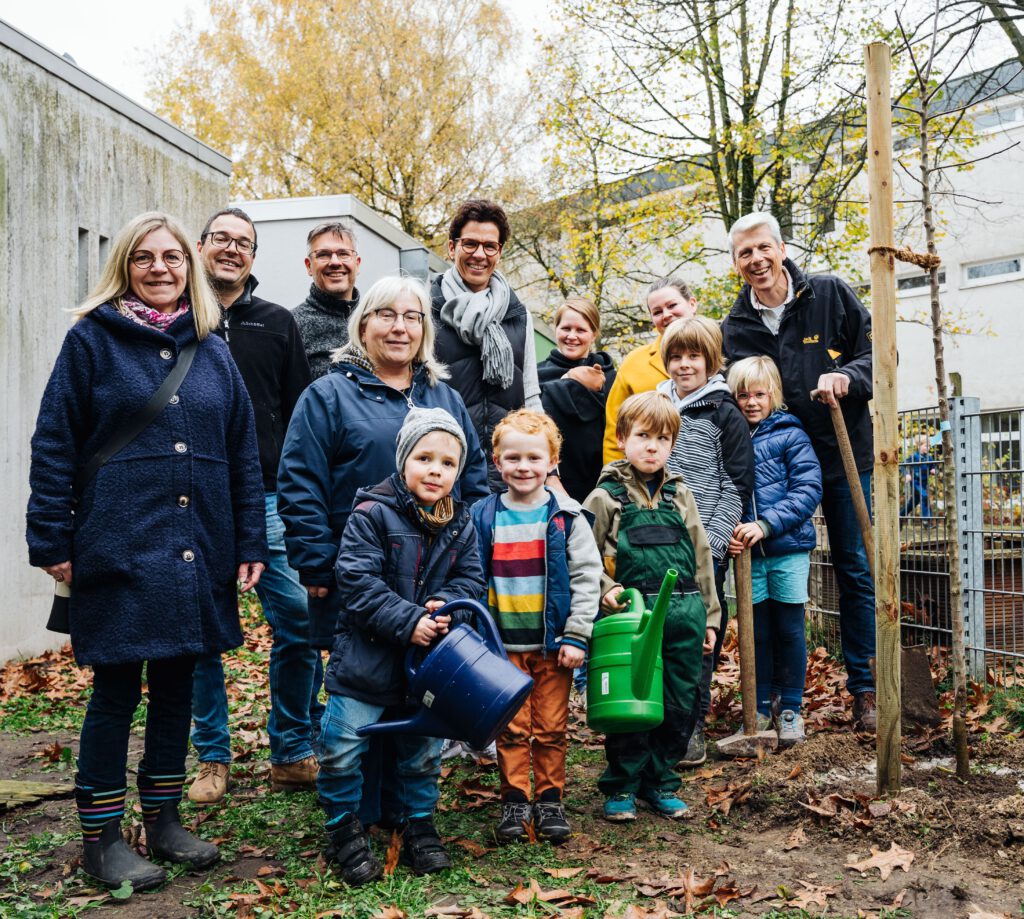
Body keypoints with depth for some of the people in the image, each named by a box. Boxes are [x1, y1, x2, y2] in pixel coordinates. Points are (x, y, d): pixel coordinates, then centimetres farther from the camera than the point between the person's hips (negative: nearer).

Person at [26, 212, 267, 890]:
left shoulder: (214, 352, 11)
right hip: (118, 549, -4)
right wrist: (52, 541, -7)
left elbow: (243, 455, 11)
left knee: (177, 684, 12)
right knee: (116, 689, 4)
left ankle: (164, 820, 27)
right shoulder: (92, 340, 0)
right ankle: (101, 836, 19)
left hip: (197, 552, 4)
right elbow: (54, 446, -2)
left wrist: (250, 543, 6)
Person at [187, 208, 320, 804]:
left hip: (268, 498, 1)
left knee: (298, 621, -2)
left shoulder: (278, 324, 11)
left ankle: (294, 754, 14)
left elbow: (301, 412, 10)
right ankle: (213, 759, 21)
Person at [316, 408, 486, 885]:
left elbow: (470, 579, 4)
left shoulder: (460, 524, 2)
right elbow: (357, 582, -19)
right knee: (343, 747, 0)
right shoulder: (372, 514, -14)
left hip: (428, 661, 5)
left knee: (423, 748, 17)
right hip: (366, 657, -4)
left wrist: (447, 605, -18)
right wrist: (408, 622, -24)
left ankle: (419, 823, 36)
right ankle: (344, 828, 21)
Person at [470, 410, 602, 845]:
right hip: (503, 644, 1)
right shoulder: (483, 517, 1)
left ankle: (550, 800, 24)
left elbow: (587, 577, -3)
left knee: (551, 728, 8)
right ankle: (515, 802, 21)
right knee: (512, 729, 6)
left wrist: (576, 636, -8)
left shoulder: (566, 517, -3)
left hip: (552, 643, 0)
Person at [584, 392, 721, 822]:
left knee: (680, 705, 9)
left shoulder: (680, 495, 13)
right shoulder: (605, 496, 1)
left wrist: (709, 617, 15)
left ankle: (661, 781, 26)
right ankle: (621, 786, 18)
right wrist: (605, 588, -14)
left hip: (684, 614, 4)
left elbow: (701, 557, 16)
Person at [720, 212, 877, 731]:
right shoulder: (735, 328, 5)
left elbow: (878, 350, 0)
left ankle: (865, 691, 16)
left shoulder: (830, 294, 0)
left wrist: (847, 376, -19)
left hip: (844, 456, -1)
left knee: (855, 572, 4)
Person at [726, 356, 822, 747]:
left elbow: (808, 490, -10)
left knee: (790, 630, 7)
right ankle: (762, 707, 25)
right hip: (748, 552, 2)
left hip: (789, 549, -2)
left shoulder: (790, 435, -3)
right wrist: (729, 532, -9)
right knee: (758, 631, 11)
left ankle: (791, 708, 22)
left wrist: (767, 524, -19)